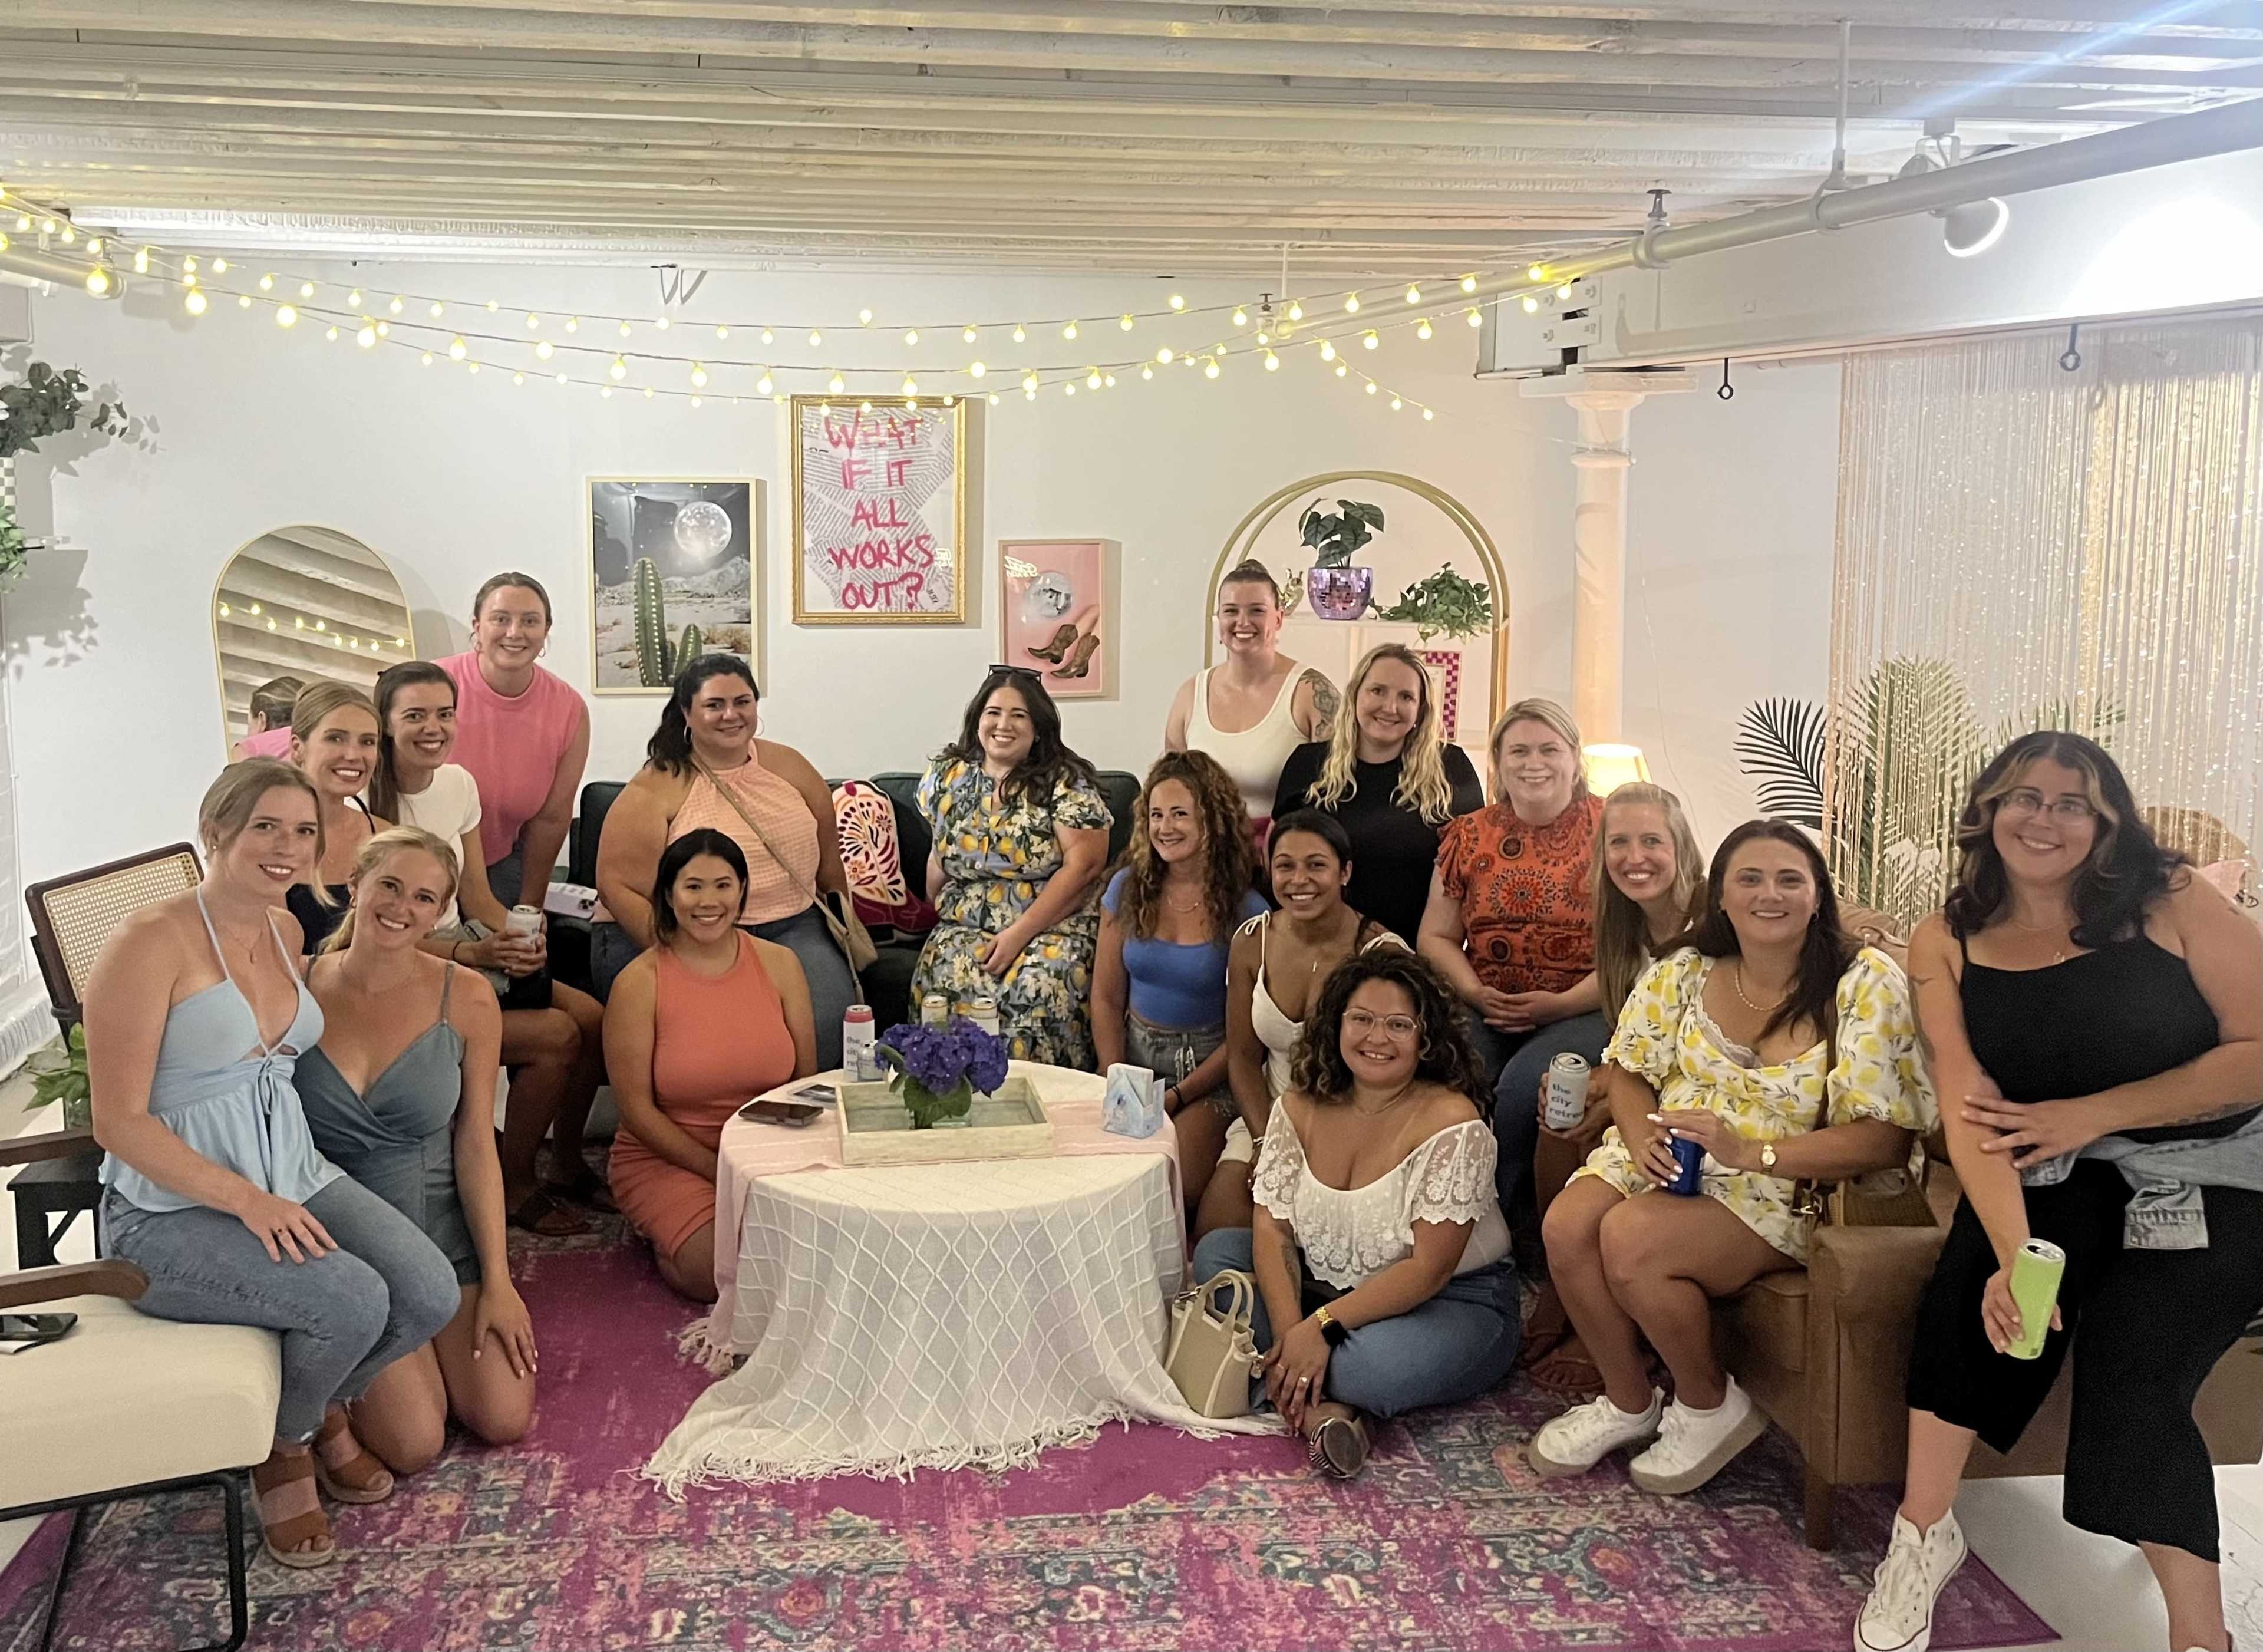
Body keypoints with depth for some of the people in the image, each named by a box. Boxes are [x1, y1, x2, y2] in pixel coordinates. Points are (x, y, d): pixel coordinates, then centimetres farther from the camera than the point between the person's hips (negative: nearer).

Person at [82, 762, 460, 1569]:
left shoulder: (286, 931, 8)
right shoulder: (152, 942, -15)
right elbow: (118, 1123, -17)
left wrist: (279, 1191, 12)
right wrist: (247, 1201, -23)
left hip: (296, 1175, 7)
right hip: (172, 1208, -7)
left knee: (431, 1295, -15)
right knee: (352, 1301, -28)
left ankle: (326, 1407, 18)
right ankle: (286, 1448, 6)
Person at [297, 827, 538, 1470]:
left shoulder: (465, 1000, -6)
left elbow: (476, 1147, -3)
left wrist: (497, 1282, -6)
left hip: (443, 1229, 2)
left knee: (505, 1419, -10)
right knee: (414, 1445, -14)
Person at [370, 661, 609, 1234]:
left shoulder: (458, 784, 6)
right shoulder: (365, 802, -17)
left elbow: (477, 895, 11)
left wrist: (518, 939, -10)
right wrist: (472, 953, -23)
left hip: (470, 953, 7)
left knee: (592, 1017, -11)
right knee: (556, 1035, -21)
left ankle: (567, 1163, 10)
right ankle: (513, 1186, -1)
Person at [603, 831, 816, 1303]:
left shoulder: (779, 963, 2)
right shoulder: (639, 983, -9)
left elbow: (807, 1084, 4)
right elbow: (637, 1109, -9)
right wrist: (718, 1170, -16)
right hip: (666, 1158, -3)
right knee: (718, 1271, -27)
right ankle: (665, 1233, 6)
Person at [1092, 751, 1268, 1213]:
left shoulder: (1245, 910, -8)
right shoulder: (1128, 889, 2)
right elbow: (1106, 1000, 6)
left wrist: (1177, 1097, -13)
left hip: (1208, 1069, -3)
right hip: (1134, 1054, 3)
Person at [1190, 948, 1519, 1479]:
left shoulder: (1451, 1124, -21)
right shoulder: (1300, 1108, -3)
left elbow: (1428, 1270, -23)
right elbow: (1272, 1231, -9)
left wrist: (1322, 1326, -27)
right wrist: (1290, 1333, -25)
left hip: (1453, 1302, -7)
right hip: (1328, 1285, 7)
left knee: (1379, 1365, -38)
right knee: (1216, 1251, -7)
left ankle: (1296, 1394, -5)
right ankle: (1321, 1404, -19)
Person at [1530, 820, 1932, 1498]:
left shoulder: (1866, 984, -12)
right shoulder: (1683, 973, 3)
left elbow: (1885, 1136, -16)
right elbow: (1629, 1070, 10)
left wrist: (1750, 1152, -25)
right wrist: (1641, 1137, -14)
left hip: (1786, 1187, -5)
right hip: (1666, 1160, 5)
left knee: (1629, 1237, -29)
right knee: (1566, 1226, -23)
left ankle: (1711, 1407, 0)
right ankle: (1627, 1402, 4)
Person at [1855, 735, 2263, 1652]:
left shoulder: (2172, 902, -7)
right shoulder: (1946, 944, -2)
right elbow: (1969, 1111, -14)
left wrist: (2091, 1114, -14)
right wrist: (2016, 1253, -30)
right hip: (2060, 1184, 2)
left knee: (2130, 1372, -24)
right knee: (1976, 1270, -27)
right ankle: (1924, 1531, -12)